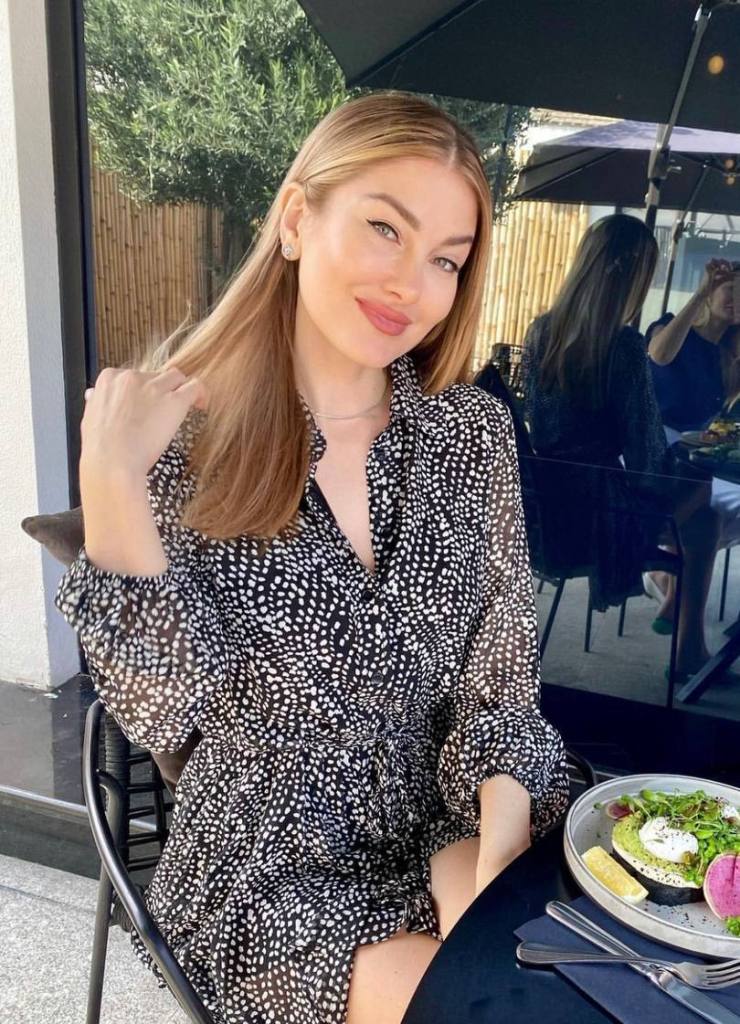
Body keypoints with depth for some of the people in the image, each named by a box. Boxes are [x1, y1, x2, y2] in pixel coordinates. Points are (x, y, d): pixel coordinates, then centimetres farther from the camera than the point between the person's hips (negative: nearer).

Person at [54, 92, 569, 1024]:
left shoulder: (473, 432, -5)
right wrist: (110, 486, -25)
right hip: (267, 870, -2)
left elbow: (501, 678, -2)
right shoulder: (180, 436, -11)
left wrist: (497, 848, -18)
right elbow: (163, 710, -14)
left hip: (448, 829, 3)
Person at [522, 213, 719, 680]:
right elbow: (645, 458, -15)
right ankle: (691, 648, 22)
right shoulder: (624, 345, -20)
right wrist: (677, 468, 6)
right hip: (596, 513, -7)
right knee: (700, 494, 18)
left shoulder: (541, 331, -1)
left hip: (544, 505, 7)